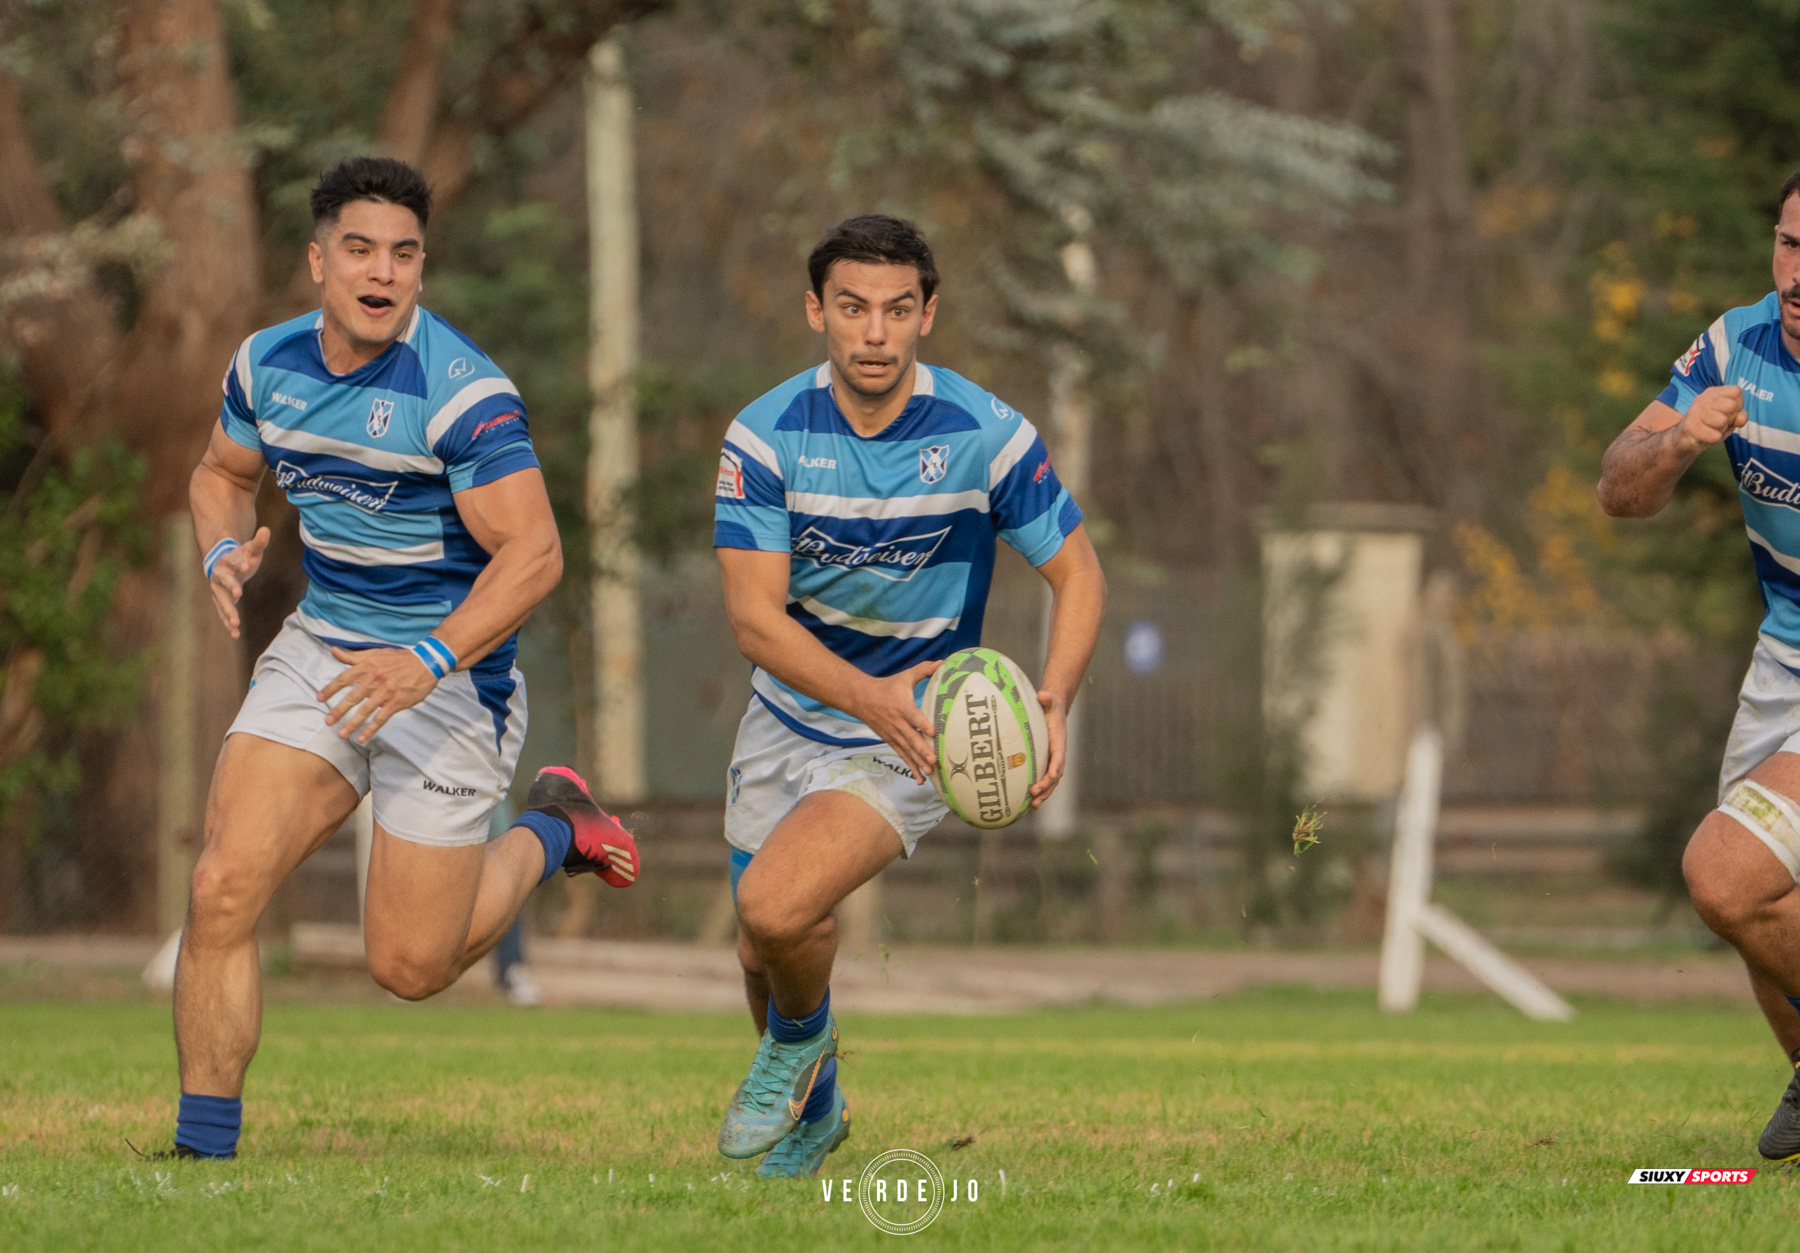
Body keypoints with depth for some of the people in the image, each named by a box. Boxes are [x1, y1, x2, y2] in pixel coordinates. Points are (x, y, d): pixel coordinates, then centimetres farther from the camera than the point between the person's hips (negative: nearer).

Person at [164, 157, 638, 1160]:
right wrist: (225, 553, -4)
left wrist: (430, 660, -36)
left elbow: (534, 554, -24)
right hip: (320, 652, 5)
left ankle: (547, 833, 29)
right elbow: (224, 473, 19)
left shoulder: (463, 390, -21)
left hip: (452, 675, -5)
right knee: (224, 888, -14)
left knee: (411, 966, 1)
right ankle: (205, 1149, -5)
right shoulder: (268, 364, -1)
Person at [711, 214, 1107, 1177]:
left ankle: (800, 1038, 10)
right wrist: (869, 696, -38)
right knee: (765, 952, 13)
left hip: (910, 737, -3)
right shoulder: (765, 436, -15)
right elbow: (754, 617, -21)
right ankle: (813, 1108, 45)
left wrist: (1054, 701, -26)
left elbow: (1077, 574, -7)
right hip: (788, 720, 3)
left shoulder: (986, 434, -17)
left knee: (777, 906, -25)